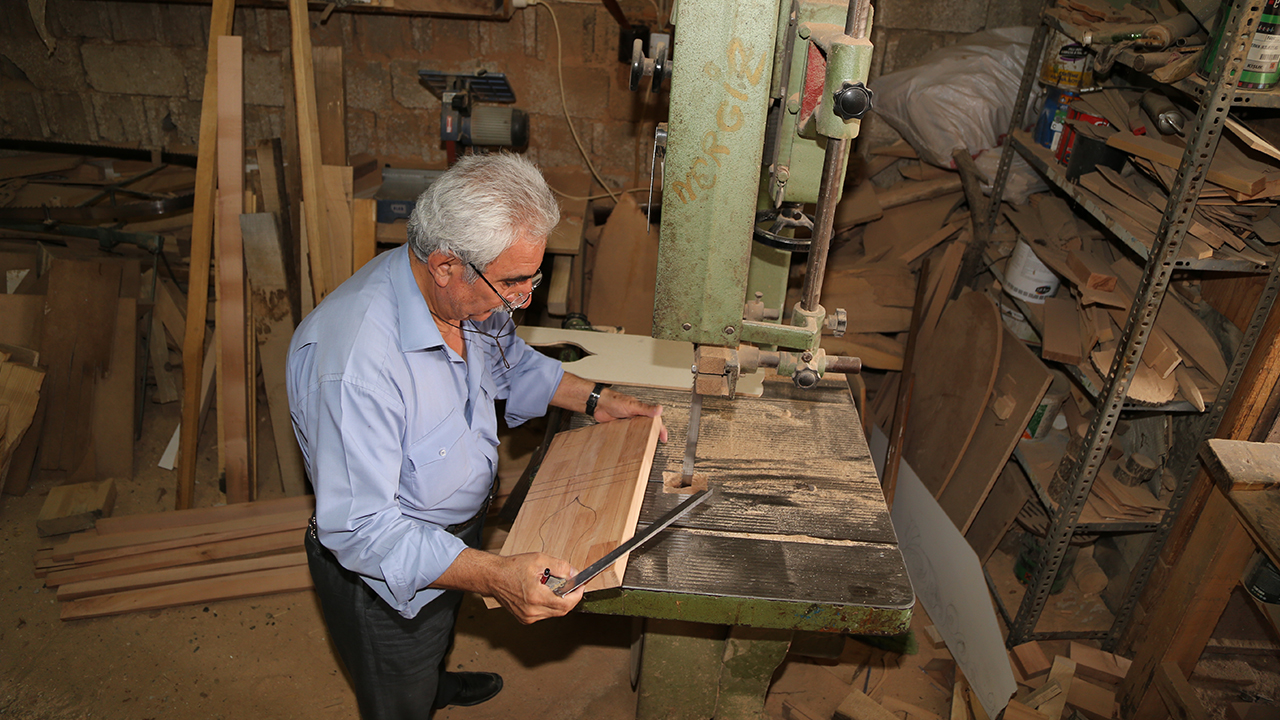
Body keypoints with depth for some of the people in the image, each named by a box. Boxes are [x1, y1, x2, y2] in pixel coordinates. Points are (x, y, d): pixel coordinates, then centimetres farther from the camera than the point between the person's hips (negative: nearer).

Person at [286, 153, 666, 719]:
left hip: (459, 528, 8)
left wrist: (594, 399, -1)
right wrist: (495, 576, -47)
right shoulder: (354, 362, -41)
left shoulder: (468, 295, -16)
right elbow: (360, 529, -38)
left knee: (440, 636, 38)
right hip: (386, 570, -7)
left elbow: (510, 360, 7)